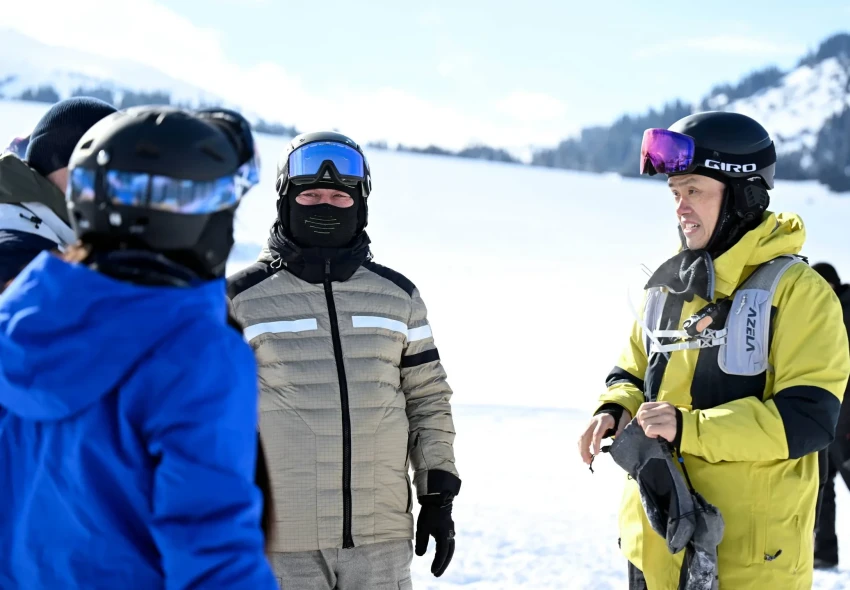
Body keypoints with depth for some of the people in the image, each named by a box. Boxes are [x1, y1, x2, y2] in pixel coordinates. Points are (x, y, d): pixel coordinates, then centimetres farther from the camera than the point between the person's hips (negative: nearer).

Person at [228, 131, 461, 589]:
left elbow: (428, 398, 14)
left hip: (382, 538, 3)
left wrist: (439, 496, 8)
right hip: (281, 543, -2)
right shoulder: (243, 299, 0)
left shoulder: (397, 295, 9)